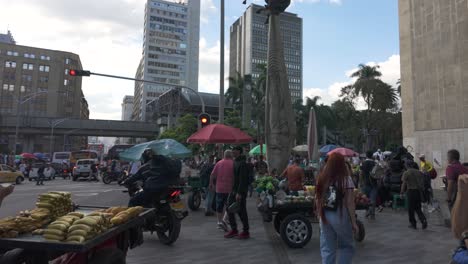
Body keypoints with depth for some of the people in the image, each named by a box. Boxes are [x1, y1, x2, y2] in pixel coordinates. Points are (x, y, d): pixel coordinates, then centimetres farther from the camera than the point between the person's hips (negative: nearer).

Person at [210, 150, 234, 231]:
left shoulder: (219, 163, 5)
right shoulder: (233, 163, -5)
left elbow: (212, 175, 4)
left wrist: (211, 184, 16)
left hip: (219, 188, 3)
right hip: (230, 188, -3)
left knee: (219, 206, 12)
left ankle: (219, 221, 13)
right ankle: (225, 219, -3)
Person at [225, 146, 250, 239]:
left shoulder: (242, 163, -15)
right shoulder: (235, 162, 13)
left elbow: (242, 180, -21)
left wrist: (239, 193, -24)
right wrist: (234, 190, 16)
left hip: (240, 191, -9)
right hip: (233, 190, 9)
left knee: (241, 211, 0)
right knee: (230, 209, 10)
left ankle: (246, 231, 14)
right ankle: (234, 230, 22)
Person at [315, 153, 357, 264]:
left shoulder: (322, 178, 1)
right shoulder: (346, 179, -11)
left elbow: (317, 200, 5)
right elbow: (350, 203, -12)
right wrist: (353, 222, -5)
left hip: (324, 217, 4)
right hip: (340, 217, -3)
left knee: (327, 248, 12)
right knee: (346, 246, 17)